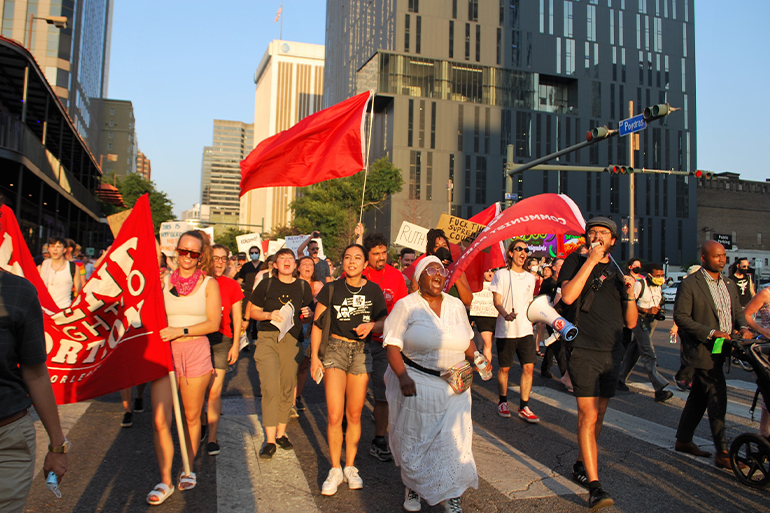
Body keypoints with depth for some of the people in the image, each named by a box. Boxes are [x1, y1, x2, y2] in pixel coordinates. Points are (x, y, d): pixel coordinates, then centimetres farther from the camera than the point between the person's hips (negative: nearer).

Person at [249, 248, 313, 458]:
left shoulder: (303, 287, 8)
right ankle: (270, 440, -2)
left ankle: (281, 433, 24)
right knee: (270, 388, -9)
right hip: (268, 339, -2)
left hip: (292, 340, 2)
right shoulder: (266, 284, 3)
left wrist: (308, 313, -7)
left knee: (287, 388, 8)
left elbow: (310, 313, 16)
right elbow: (253, 311, 6)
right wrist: (269, 315, -12)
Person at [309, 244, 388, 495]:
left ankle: (350, 467, 24)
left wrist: (371, 325, -15)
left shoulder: (373, 290, 3)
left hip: (361, 351, 2)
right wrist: (314, 355, -4)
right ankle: (335, 470, 10)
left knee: (354, 415, 8)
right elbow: (318, 323, 2)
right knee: (334, 415, -8)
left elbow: (385, 320, 6)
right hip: (335, 349, -1)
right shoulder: (331, 289, 0)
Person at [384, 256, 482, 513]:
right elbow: (392, 345, -9)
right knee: (414, 439, 9)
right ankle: (413, 487, 33)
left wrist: (477, 360, -2)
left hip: (453, 386, 3)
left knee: (453, 439, 2)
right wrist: (403, 376, -21)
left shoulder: (456, 305, 8)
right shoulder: (406, 305, -5)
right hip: (417, 383, -3)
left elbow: (467, 340, 17)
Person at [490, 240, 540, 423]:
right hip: (506, 330, -4)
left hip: (525, 329, 4)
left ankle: (524, 407, 6)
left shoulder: (530, 277, 14)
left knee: (529, 366, -4)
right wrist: (506, 314, -25)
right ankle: (503, 402, 23)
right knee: (504, 367, 5)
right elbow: (496, 300, -7)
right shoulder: (501, 274, -1)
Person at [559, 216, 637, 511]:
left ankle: (581, 465, 31)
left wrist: (630, 294, -7)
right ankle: (594, 486, -10)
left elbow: (631, 323, 12)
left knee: (598, 414, 14)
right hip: (583, 351, -5)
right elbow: (568, 296, -20)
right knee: (588, 416, -11)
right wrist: (590, 260, -16)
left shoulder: (617, 273, 14)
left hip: (611, 353, 6)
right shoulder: (576, 262, 1)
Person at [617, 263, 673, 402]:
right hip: (639, 320, -8)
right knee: (649, 354, -13)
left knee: (634, 351, 13)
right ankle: (659, 388, -19)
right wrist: (647, 310, -22)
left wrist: (658, 310, 5)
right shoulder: (639, 284, -13)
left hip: (651, 321, 8)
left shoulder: (659, 286, 11)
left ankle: (620, 379, 23)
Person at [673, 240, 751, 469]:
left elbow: (737, 311, 17)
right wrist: (711, 333, -22)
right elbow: (681, 316, -14)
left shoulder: (729, 284, 14)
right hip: (702, 351, -8)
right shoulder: (689, 284, -11)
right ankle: (722, 452, -1)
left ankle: (683, 439, 27)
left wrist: (743, 327, -5)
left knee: (699, 396, 15)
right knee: (717, 398, -9)